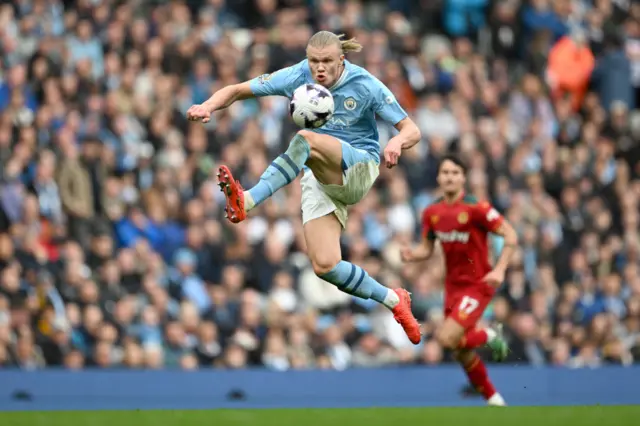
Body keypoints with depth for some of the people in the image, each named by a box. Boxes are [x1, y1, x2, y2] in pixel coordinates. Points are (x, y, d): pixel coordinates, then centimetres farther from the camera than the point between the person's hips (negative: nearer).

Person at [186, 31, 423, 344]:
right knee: (324, 265, -15)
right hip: (318, 178, 4)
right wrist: (209, 106, -18)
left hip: (359, 168, -4)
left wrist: (397, 142, -31)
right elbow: (237, 90, 3)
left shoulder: (365, 86, -8)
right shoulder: (297, 77, -2)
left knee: (306, 139, -35)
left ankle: (247, 202, -47)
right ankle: (393, 300, 6)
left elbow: (411, 130, -7)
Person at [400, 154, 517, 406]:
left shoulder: (475, 208, -16)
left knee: (446, 338, -22)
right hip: (453, 285, 6)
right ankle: (493, 399, 29)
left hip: (478, 284, -6)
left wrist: (499, 270, -25)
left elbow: (510, 236, -14)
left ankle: (491, 336, 6)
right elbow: (427, 249, 13)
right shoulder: (432, 213, 2)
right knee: (461, 352, 10)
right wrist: (412, 254, -10)